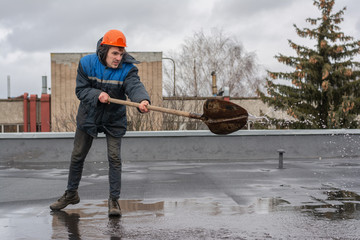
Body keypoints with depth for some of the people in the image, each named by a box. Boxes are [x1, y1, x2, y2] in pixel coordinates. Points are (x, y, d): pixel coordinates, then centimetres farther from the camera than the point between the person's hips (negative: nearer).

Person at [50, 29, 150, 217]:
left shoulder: (127, 68, -19)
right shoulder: (86, 64, -14)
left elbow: (135, 86, -38)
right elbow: (80, 90, -11)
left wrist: (142, 100, -60)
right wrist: (97, 95, -31)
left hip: (114, 119, -2)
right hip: (88, 116, 2)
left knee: (114, 157, -9)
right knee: (77, 156, 11)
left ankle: (114, 200, 4)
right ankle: (71, 194, 29)